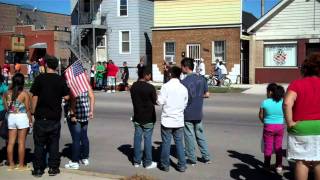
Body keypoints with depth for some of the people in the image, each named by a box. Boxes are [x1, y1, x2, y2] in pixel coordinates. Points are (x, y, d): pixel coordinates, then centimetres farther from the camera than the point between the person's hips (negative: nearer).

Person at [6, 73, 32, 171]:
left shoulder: (9, 92, 0)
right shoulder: (24, 94, -10)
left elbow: (7, 107, -1)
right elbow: (27, 109, -8)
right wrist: (30, 120, 3)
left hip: (11, 117, 4)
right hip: (22, 117, -4)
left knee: (11, 142, 9)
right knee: (21, 142, 2)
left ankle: (11, 164, 15)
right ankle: (21, 165, 7)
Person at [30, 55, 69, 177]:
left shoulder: (39, 78, -6)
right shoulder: (61, 80, -2)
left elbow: (35, 97, -5)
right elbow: (66, 97, 0)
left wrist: (33, 112, 4)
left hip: (41, 117, -1)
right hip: (55, 117, 1)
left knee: (39, 144, 8)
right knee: (54, 143, 11)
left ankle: (38, 169, 12)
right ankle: (53, 168, 14)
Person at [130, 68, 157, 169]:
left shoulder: (133, 87, 1)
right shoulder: (150, 87, -18)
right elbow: (155, 101, -9)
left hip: (137, 117, 5)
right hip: (148, 118, -5)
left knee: (137, 138, 10)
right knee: (148, 139, 3)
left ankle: (137, 161, 17)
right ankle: (148, 163, 11)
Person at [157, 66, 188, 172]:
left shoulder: (166, 86, -12)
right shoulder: (183, 88, -1)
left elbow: (160, 102, -13)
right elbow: (185, 104, 6)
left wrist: (158, 98, 7)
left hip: (167, 120, -3)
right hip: (179, 120, 3)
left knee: (166, 143, 7)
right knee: (179, 142, 12)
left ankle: (165, 165, 16)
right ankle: (182, 165, 14)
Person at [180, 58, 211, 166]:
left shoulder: (184, 82, -18)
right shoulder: (201, 79, 1)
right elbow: (207, 94, 6)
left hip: (188, 114, -6)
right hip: (198, 113, 6)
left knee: (189, 136, 6)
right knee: (200, 135, 17)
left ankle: (192, 159, 14)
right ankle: (206, 157, 21)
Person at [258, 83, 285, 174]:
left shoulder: (265, 102, -12)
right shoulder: (283, 102, -5)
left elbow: (261, 116, -4)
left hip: (268, 126, -2)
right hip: (280, 126, 2)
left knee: (268, 146, 10)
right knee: (278, 147, 12)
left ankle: (267, 165, 19)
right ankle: (279, 166, 18)